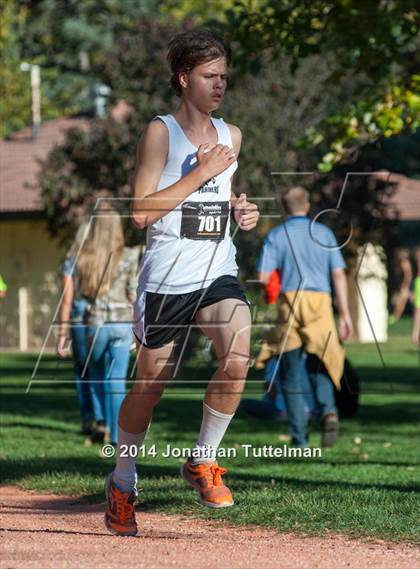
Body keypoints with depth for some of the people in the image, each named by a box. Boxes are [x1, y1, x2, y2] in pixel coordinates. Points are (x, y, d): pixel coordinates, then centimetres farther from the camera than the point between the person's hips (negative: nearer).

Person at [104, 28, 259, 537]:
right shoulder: (160, 132, -8)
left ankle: (202, 463, -1)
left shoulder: (230, 136, 11)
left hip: (218, 274, 4)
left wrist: (241, 209, 7)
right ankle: (122, 483, 29)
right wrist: (201, 172, -16)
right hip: (166, 279, -4)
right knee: (150, 384, 7)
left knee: (238, 357, -22)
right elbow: (141, 211, -15)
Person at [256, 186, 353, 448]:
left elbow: (264, 278, -2)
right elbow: (339, 274, 6)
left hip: (290, 301, -2)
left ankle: (300, 438, 0)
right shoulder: (324, 233, 11)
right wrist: (345, 314, 6)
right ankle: (328, 411, -16)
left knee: (291, 375, 5)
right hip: (321, 300, 2)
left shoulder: (276, 235, 6)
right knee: (319, 366, 14)